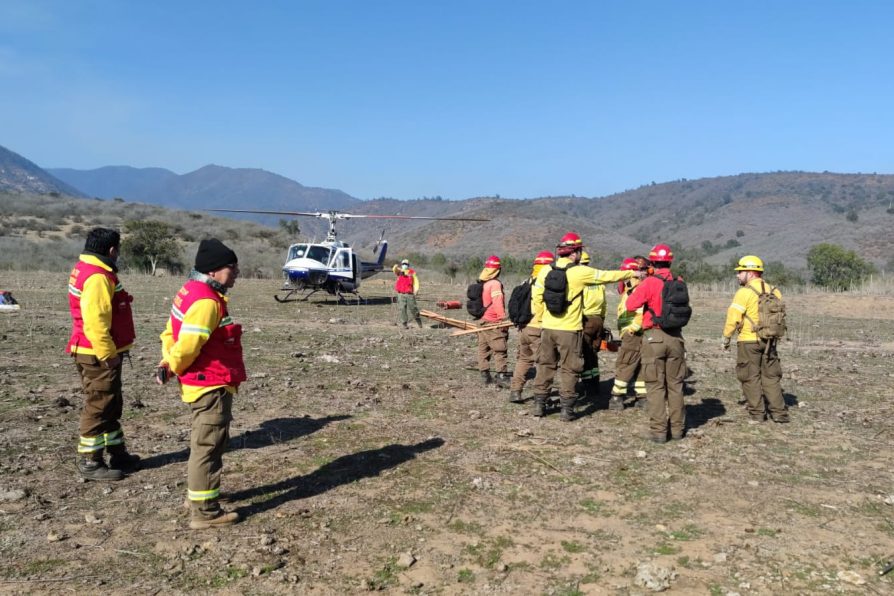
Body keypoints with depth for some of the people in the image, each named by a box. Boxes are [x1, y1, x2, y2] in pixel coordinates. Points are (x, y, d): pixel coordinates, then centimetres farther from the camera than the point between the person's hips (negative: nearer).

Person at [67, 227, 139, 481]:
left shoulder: (86, 270, 13)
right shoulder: (98, 277, -20)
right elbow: (95, 321, -27)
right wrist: (108, 354, -21)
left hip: (99, 354, 10)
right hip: (99, 356, -10)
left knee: (111, 406, 18)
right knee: (98, 408, 0)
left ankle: (117, 454, 29)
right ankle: (90, 463, 10)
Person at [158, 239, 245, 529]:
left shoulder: (193, 291, 11)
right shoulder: (206, 301, -22)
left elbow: (171, 332, 14)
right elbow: (188, 345, -26)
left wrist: (166, 363, 5)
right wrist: (172, 369, -9)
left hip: (206, 384, 11)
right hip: (211, 386, -11)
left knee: (206, 442, 23)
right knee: (209, 446, -2)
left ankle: (198, 493, 38)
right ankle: (205, 511, 6)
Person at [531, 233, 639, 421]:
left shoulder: (546, 271, 1)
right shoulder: (579, 272, -10)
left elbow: (536, 297, 4)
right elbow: (608, 276, -1)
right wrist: (632, 273, 13)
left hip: (548, 327, 4)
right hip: (570, 329, -4)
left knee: (545, 365, 15)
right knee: (569, 369, 6)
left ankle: (539, 404, 18)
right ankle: (567, 408, 10)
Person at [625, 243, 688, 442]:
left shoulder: (649, 283, -13)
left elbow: (631, 305, -12)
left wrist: (638, 287, 4)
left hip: (654, 337, -4)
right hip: (675, 337, 4)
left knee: (655, 385, 2)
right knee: (675, 384, 14)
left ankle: (658, 430, 3)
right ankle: (677, 427, 21)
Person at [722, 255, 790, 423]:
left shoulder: (744, 292, -12)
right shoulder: (773, 291, 7)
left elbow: (733, 318, -14)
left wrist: (726, 338, -3)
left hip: (748, 341, -6)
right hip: (769, 341, 6)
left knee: (751, 378, 5)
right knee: (771, 377, 13)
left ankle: (757, 413, 8)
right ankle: (779, 412, 12)